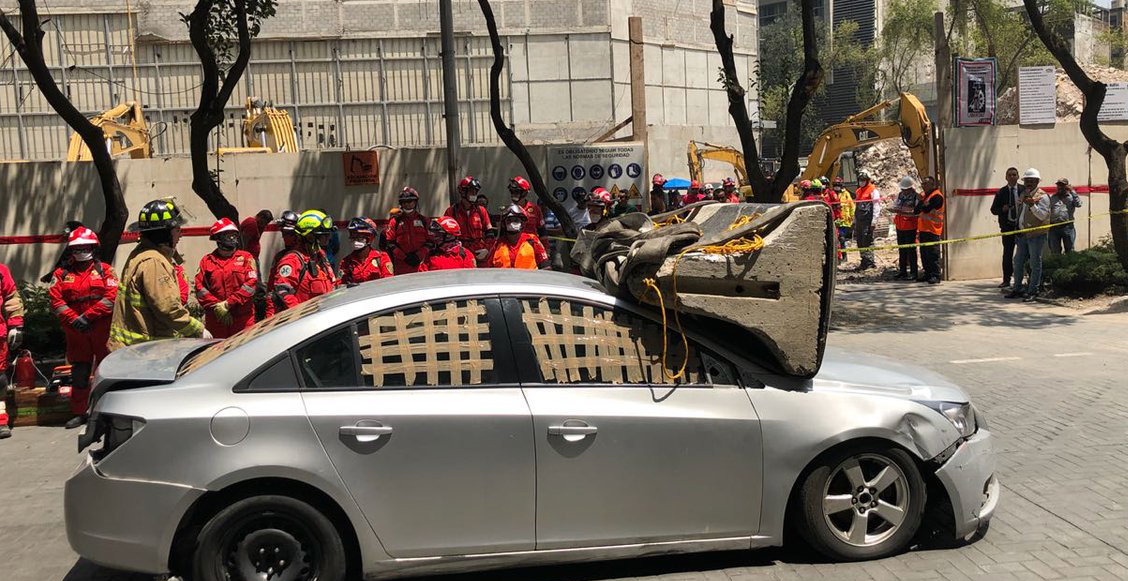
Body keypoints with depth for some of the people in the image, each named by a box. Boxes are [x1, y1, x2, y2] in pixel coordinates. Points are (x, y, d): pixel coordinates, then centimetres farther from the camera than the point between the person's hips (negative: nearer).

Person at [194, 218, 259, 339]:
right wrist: (216, 306, -9)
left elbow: (251, 284, -5)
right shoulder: (207, 261, 11)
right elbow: (200, 287, 3)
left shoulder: (245, 258, 6)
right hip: (215, 319, 2)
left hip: (243, 317, -2)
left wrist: (228, 304, -10)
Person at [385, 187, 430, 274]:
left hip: (420, 265, 1)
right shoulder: (395, 221, 8)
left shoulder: (424, 221, 11)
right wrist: (405, 257, -9)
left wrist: (419, 256, -8)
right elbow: (390, 244, 2)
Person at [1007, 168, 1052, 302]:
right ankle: (1017, 289, 19)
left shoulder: (1042, 196, -7)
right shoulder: (1023, 195, 16)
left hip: (1036, 235, -8)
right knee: (1018, 262, 10)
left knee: (1035, 263, -3)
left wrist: (1032, 205, -27)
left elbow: (1043, 215, -15)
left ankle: (1033, 292, 1)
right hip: (1023, 234, 8)